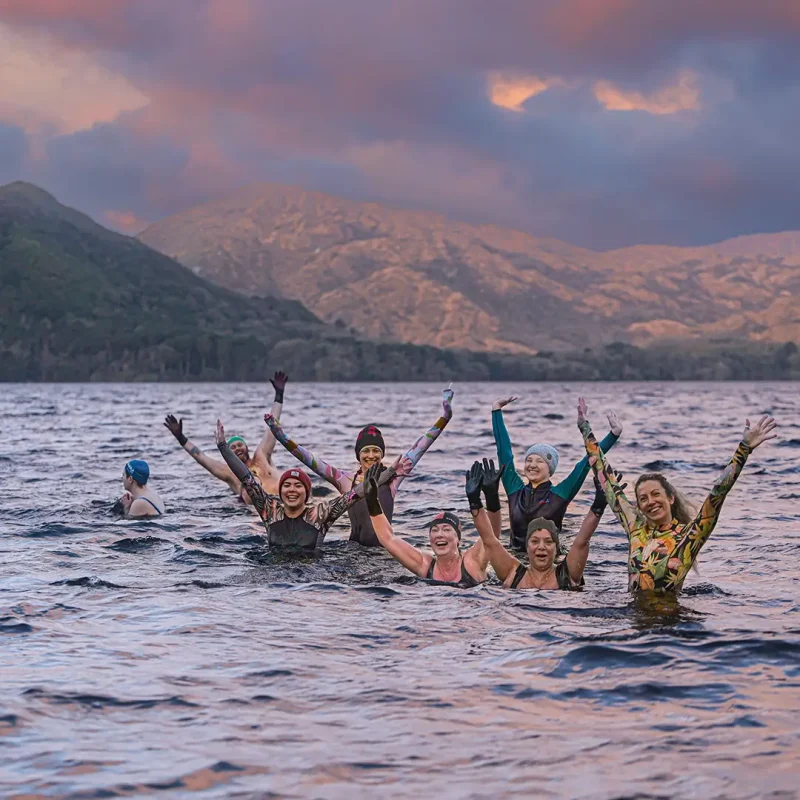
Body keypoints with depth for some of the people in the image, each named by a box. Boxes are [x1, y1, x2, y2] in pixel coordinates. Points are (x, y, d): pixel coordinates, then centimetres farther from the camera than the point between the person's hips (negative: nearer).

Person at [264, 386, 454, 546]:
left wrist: (444, 417, 1)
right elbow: (308, 459, 2)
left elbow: (420, 448, 6)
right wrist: (280, 435, -6)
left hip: (386, 547, 1)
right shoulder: (346, 480, 4)